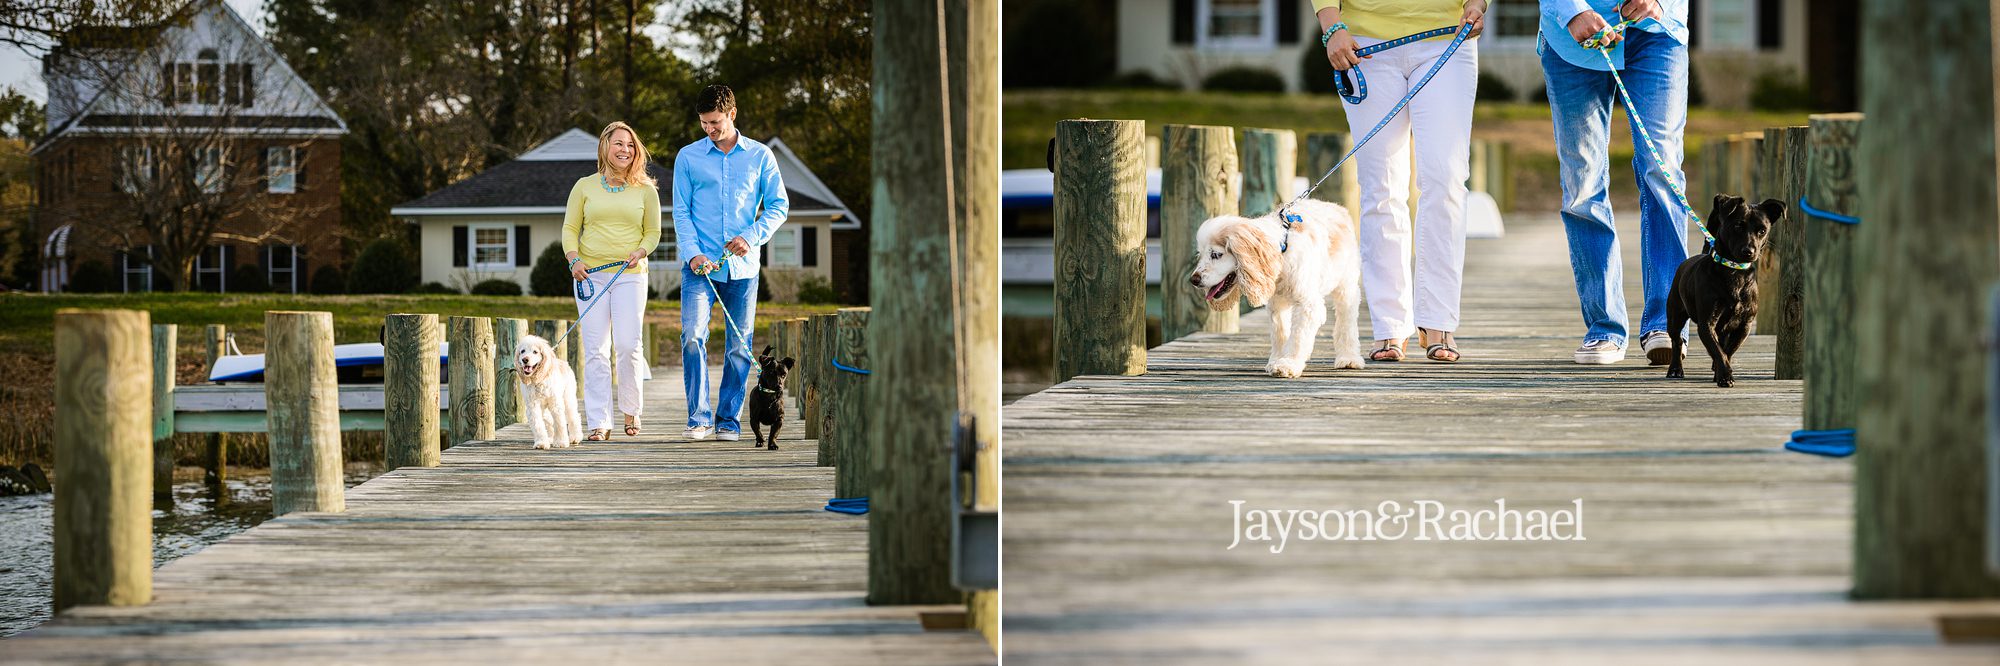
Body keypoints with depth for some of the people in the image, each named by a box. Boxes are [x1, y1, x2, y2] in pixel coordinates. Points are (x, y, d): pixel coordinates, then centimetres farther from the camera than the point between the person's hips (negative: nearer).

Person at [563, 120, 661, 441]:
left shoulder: (645, 190, 8)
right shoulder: (584, 187, 8)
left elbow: (653, 232, 13)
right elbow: (570, 228, 10)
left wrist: (640, 252, -8)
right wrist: (574, 259, -7)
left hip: (630, 275, -1)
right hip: (590, 274, 1)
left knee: (628, 346, -11)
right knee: (594, 349, -5)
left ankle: (631, 410, 12)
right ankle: (598, 422, -2)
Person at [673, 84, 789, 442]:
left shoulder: (760, 156, 7)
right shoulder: (688, 157, 6)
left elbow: (778, 205, 7)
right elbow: (681, 211, 3)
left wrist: (752, 237, -10)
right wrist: (693, 253, -12)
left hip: (742, 267, 1)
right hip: (700, 265, -1)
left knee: (739, 346, 3)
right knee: (692, 336, -16)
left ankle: (728, 419, 11)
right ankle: (699, 416, -11)